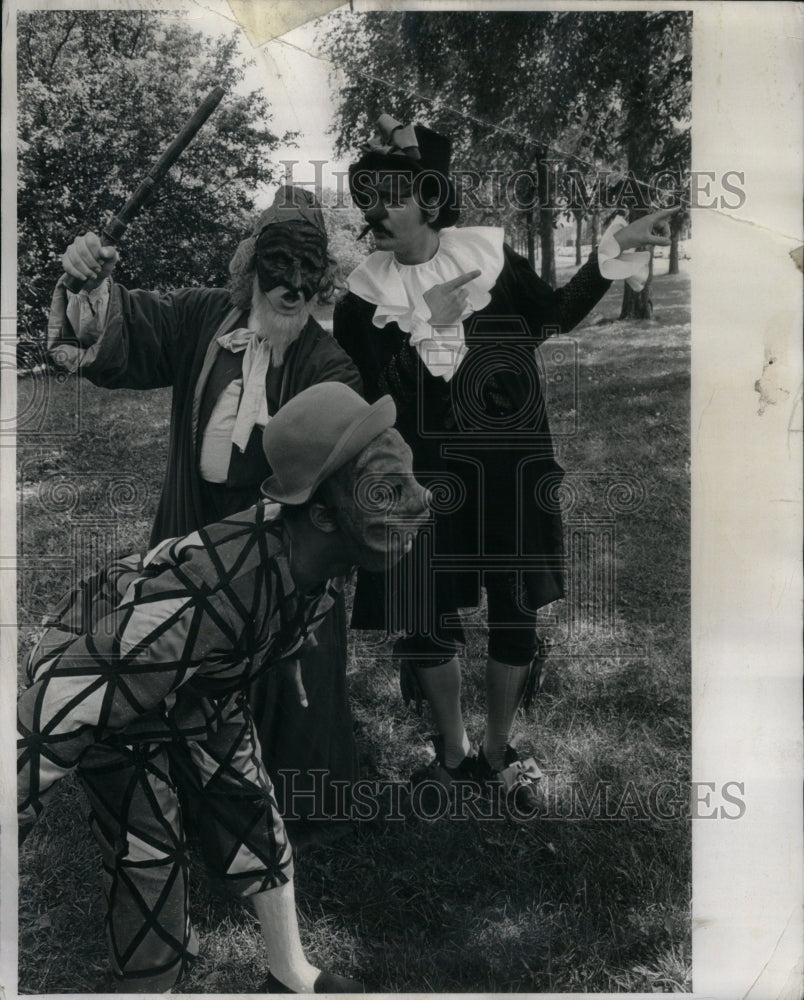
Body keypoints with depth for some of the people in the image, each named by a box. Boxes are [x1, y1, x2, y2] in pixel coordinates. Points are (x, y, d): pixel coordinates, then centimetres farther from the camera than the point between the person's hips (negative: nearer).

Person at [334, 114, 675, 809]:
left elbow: (555, 315, 11)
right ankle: (453, 750, 32)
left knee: (517, 609, 9)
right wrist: (424, 325, -19)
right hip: (430, 478, -1)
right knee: (429, 615, 6)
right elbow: (363, 395, -12)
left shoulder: (489, 254, -2)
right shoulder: (366, 296, -5)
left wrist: (616, 250, 5)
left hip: (514, 471, 1)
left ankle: (498, 749, 32)